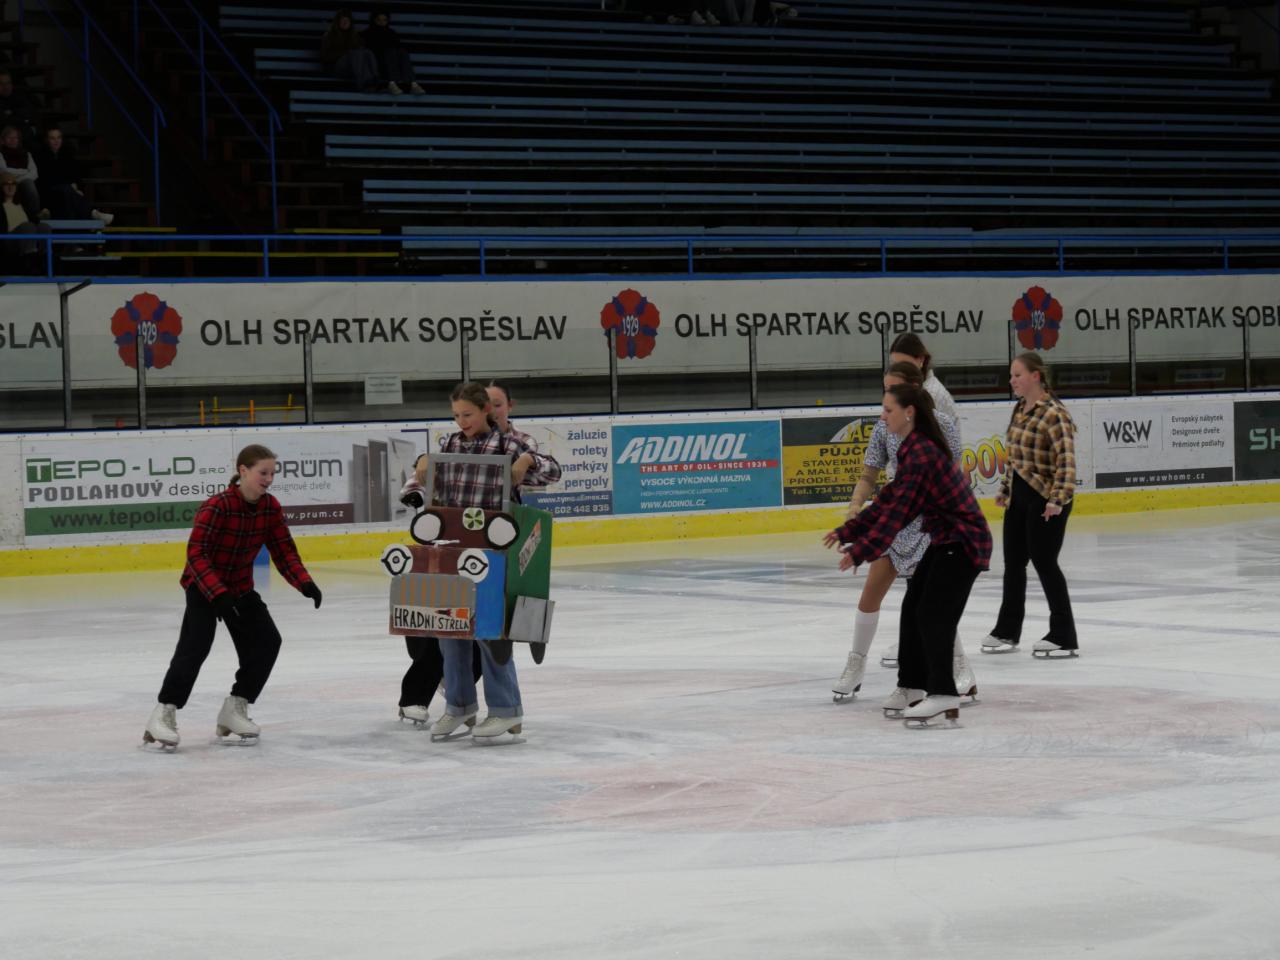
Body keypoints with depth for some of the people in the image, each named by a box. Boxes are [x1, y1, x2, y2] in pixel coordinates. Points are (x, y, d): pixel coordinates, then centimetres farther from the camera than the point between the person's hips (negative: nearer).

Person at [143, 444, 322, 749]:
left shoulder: (270, 507, -7)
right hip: (203, 586, -7)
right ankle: (163, 715, -19)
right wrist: (219, 594, -41)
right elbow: (196, 555, -32)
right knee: (195, 645, -21)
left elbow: (284, 552, -2)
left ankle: (234, 710, 11)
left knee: (266, 640, -2)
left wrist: (305, 584, -17)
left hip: (240, 588, 7)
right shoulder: (217, 506, -27)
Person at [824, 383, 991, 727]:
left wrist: (861, 551, -25)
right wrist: (848, 532, 14)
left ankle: (943, 695, -15)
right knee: (912, 607, 13)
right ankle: (911, 688, 20)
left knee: (933, 614, -15)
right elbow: (889, 499, 14)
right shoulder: (913, 449, 9)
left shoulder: (922, 454, -24)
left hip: (964, 542, -11)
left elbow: (899, 510, -26)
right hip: (945, 540, 11)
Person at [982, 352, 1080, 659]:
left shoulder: (1053, 414, -19)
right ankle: (1007, 631, 30)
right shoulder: (1020, 409, 9)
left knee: (1044, 563, -3)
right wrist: (1005, 489, 22)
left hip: (1045, 502, -9)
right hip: (1019, 497, 9)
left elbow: (1066, 461, -23)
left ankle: (1064, 638, 8)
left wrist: (1058, 499, -28)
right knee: (1013, 562, 16)